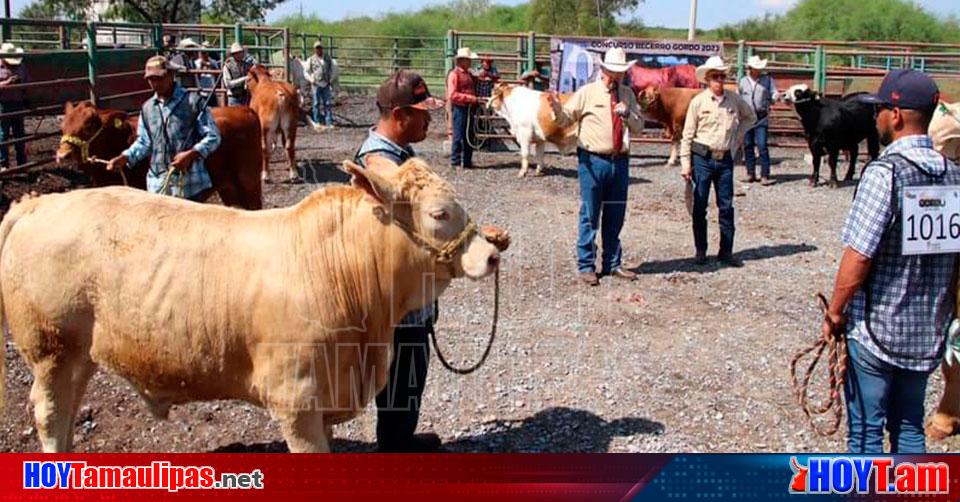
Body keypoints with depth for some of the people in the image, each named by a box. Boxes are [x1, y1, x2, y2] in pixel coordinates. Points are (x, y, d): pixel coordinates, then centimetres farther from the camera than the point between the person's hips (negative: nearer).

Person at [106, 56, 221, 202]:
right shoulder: (147, 108, 11)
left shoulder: (193, 102, -5)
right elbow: (144, 142, 17)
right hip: (158, 186, 5)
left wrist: (191, 154, -20)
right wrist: (125, 157, 0)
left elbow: (213, 136, -7)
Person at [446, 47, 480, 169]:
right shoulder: (454, 74, -9)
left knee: (469, 136, 11)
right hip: (459, 108, -8)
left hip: (470, 108, 8)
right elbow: (452, 95, -16)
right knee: (458, 136, -3)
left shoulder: (469, 74, 15)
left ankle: (467, 161, 19)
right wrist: (470, 98, -20)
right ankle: (455, 162, 4)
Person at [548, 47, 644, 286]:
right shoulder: (587, 92, 0)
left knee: (615, 217, 12)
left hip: (620, 162, 4)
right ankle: (586, 266, 8)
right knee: (590, 215, -1)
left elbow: (639, 126, 12)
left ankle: (613, 264, 23)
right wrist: (557, 107, -25)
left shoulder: (628, 94, 12)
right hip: (593, 161, -4)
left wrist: (628, 114, -8)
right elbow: (565, 118, -3)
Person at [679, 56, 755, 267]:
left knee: (726, 206, 5)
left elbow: (750, 117, 22)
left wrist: (737, 137, 11)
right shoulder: (698, 101, -4)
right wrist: (685, 162, -8)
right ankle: (700, 250, 13)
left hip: (725, 159, 3)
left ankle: (726, 251, 12)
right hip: (702, 158, -3)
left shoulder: (734, 99, 4)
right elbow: (687, 134, -3)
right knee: (700, 206, 3)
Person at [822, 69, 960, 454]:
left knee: (866, 434, 7)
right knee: (909, 429, 19)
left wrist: (834, 313, -7)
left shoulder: (885, 172, -18)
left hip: (875, 330, -6)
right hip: (929, 334, 6)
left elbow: (858, 257, -20)